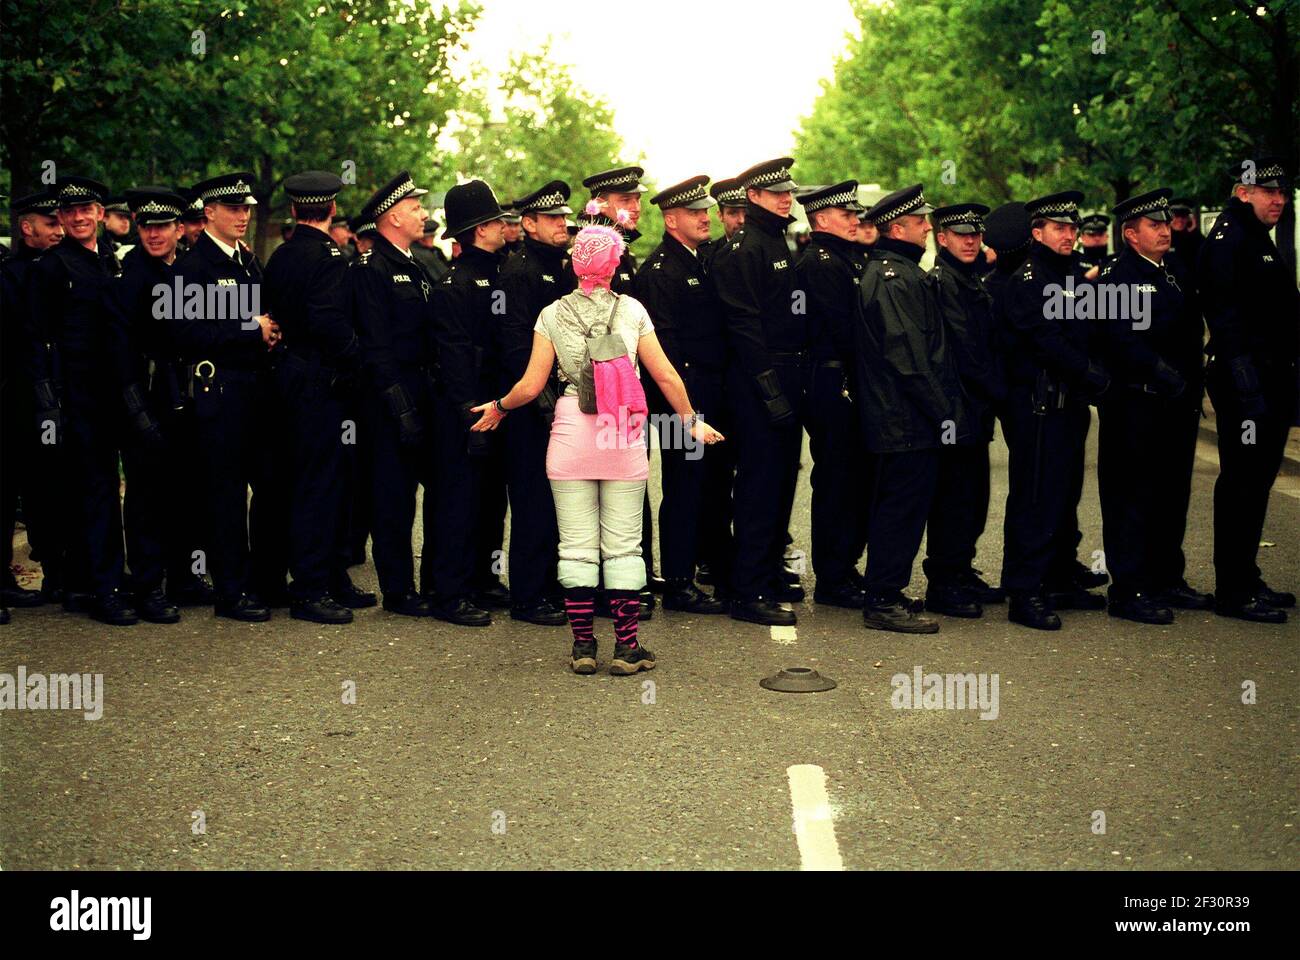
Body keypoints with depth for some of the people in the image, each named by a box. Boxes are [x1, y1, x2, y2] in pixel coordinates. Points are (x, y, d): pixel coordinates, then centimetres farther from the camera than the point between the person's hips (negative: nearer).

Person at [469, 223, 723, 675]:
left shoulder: (553, 314, 2)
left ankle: (583, 646, 7)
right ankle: (627, 647, 5)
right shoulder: (631, 310, 2)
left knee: (577, 546, 5)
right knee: (623, 545, 4)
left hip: (571, 430, 0)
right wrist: (692, 421, 17)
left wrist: (499, 408, 20)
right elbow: (666, 376, 3)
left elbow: (531, 386, 1)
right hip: (624, 434, 0)